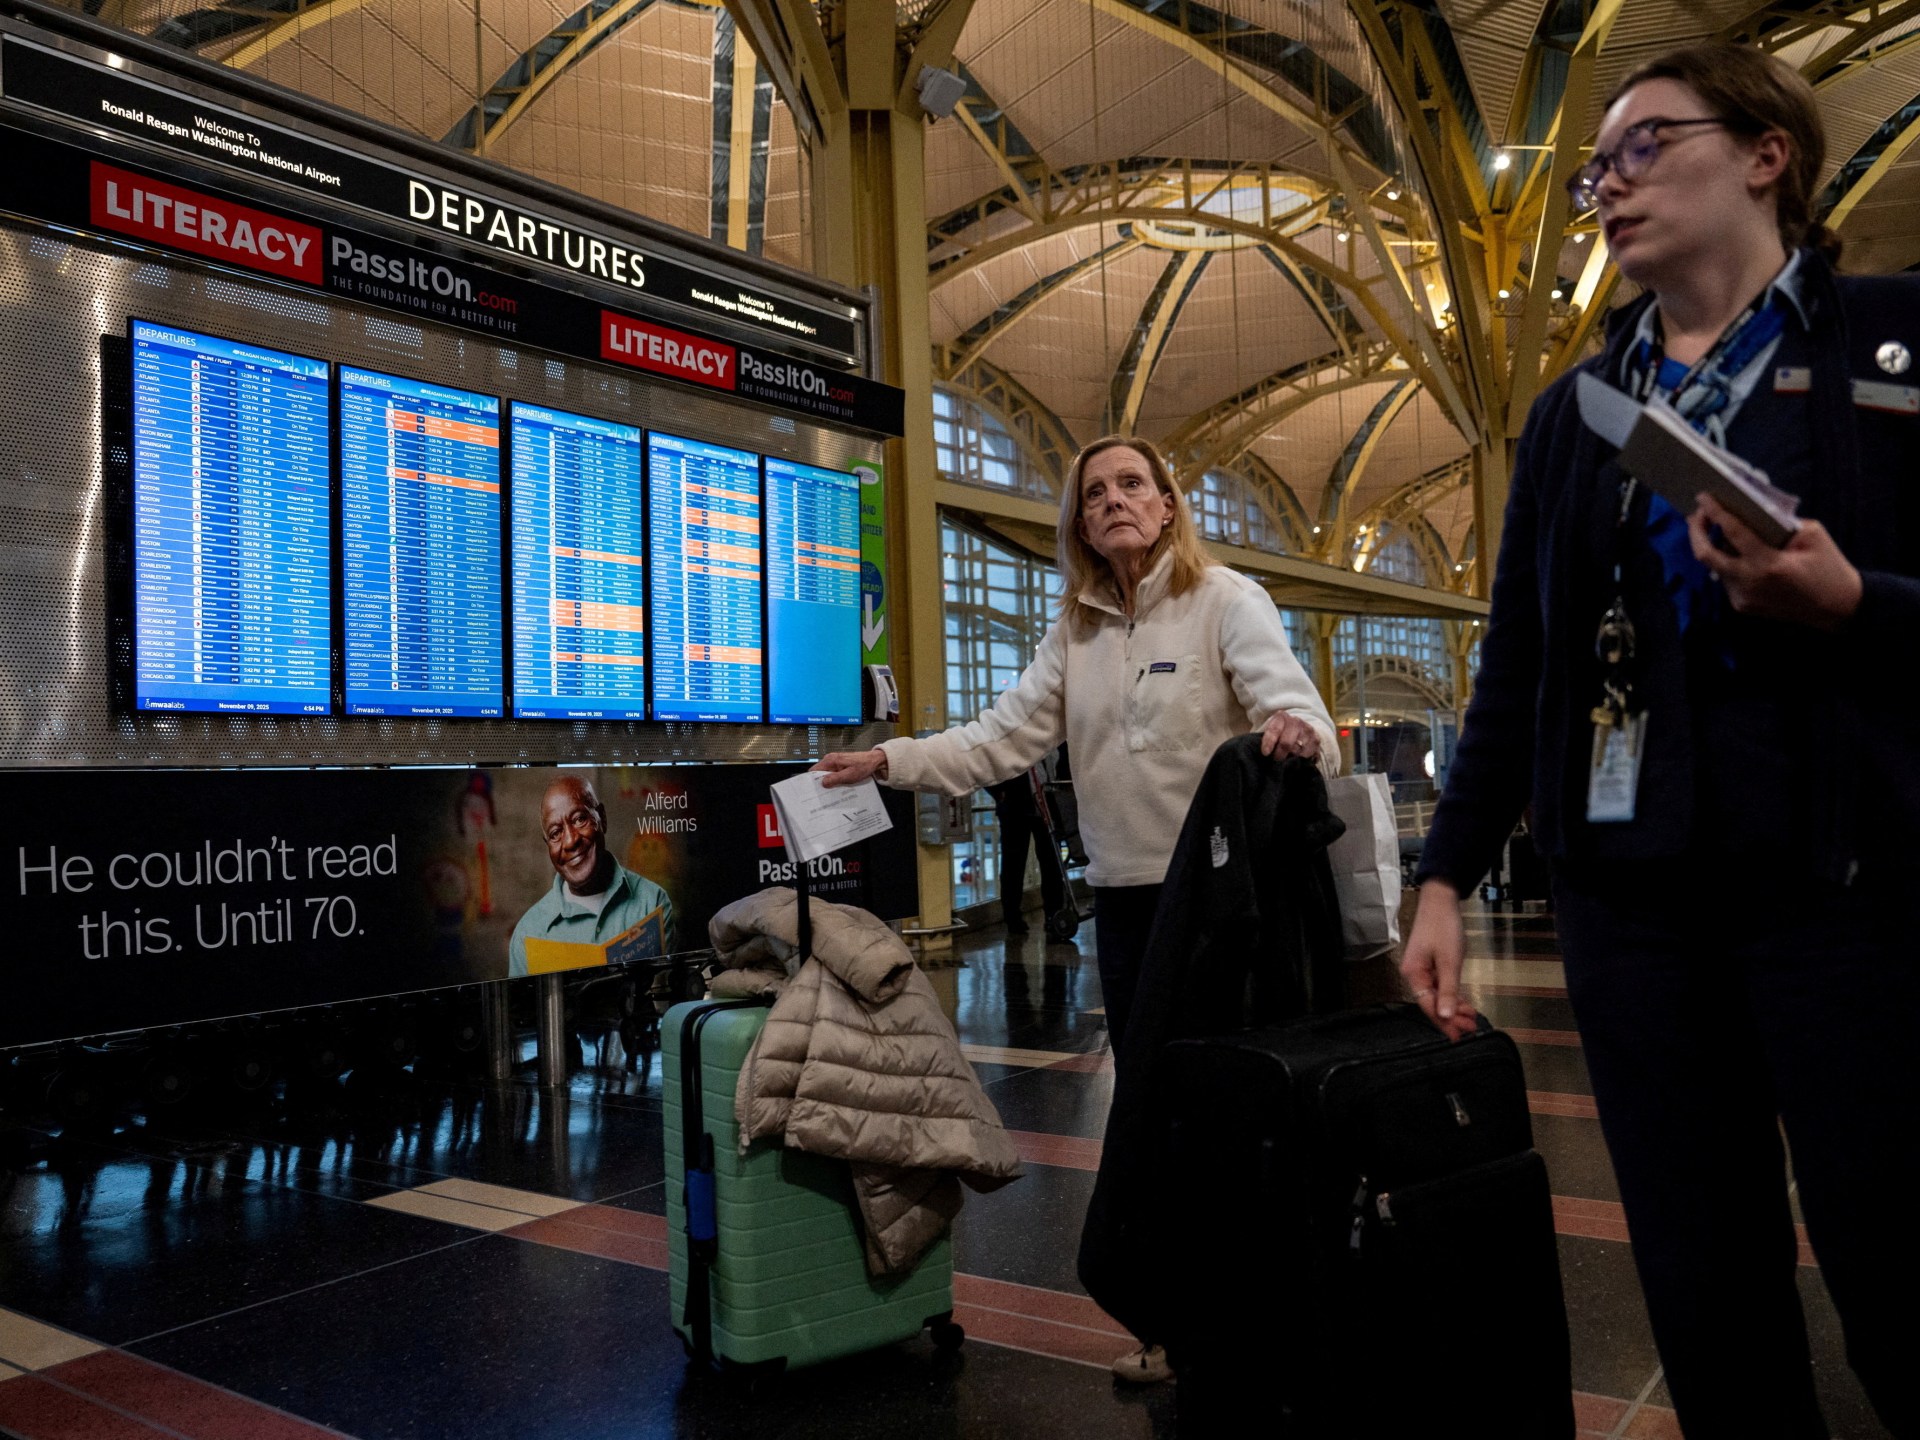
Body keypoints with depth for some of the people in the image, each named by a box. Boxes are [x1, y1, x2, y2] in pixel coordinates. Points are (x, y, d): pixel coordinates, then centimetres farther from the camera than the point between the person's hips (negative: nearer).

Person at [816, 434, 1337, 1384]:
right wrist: (890, 761, -6)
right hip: (1125, 894, 6)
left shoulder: (1225, 600, -7)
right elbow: (1006, 738, 4)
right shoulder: (1076, 630, 10)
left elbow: (1288, 701, -21)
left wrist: (1300, 734, -44)